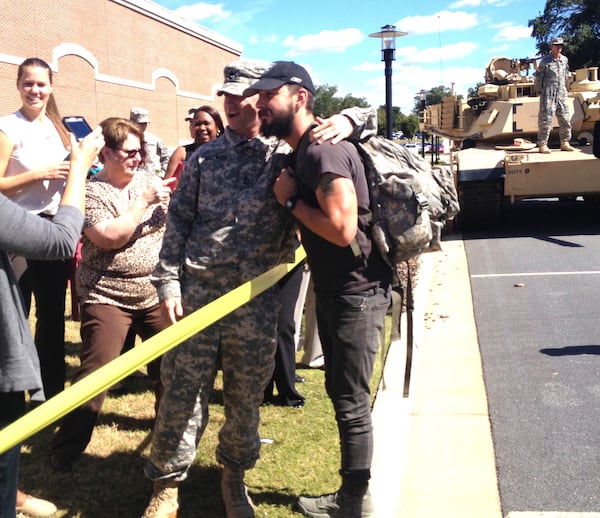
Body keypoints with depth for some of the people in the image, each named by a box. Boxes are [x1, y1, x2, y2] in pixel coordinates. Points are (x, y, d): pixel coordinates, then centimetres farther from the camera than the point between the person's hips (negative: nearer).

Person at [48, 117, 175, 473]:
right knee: (96, 374, -8)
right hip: (107, 297, -6)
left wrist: (171, 200, -9)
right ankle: (65, 451, 7)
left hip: (154, 293, 6)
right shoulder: (92, 191, -11)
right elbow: (110, 237, -25)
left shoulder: (148, 179, 6)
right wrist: (143, 202, -21)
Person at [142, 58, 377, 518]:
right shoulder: (206, 157, 10)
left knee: (246, 396, 11)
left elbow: (367, 119, 11)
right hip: (196, 290, 1)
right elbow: (179, 220, 9)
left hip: (256, 296, -1)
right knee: (182, 391, 4)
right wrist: (168, 282, 0)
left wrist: (348, 120, -13)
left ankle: (235, 473, 35)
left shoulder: (289, 153, 4)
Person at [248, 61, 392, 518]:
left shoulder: (323, 152, -20)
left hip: (356, 293, -10)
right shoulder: (303, 152, 11)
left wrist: (291, 200, -17)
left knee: (352, 402, 0)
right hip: (333, 290, 10)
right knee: (342, 394, 17)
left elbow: (342, 229, -28)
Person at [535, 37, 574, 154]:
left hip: (562, 94, 5)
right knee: (545, 120, -7)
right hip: (548, 94, -5)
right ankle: (542, 145, -3)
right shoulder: (545, 60, -4)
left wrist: (563, 87, 19)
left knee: (565, 119, 6)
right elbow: (538, 76, 1)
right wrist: (539, 90, 2)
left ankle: (565, 143, 15)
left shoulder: (565, 60, 10)